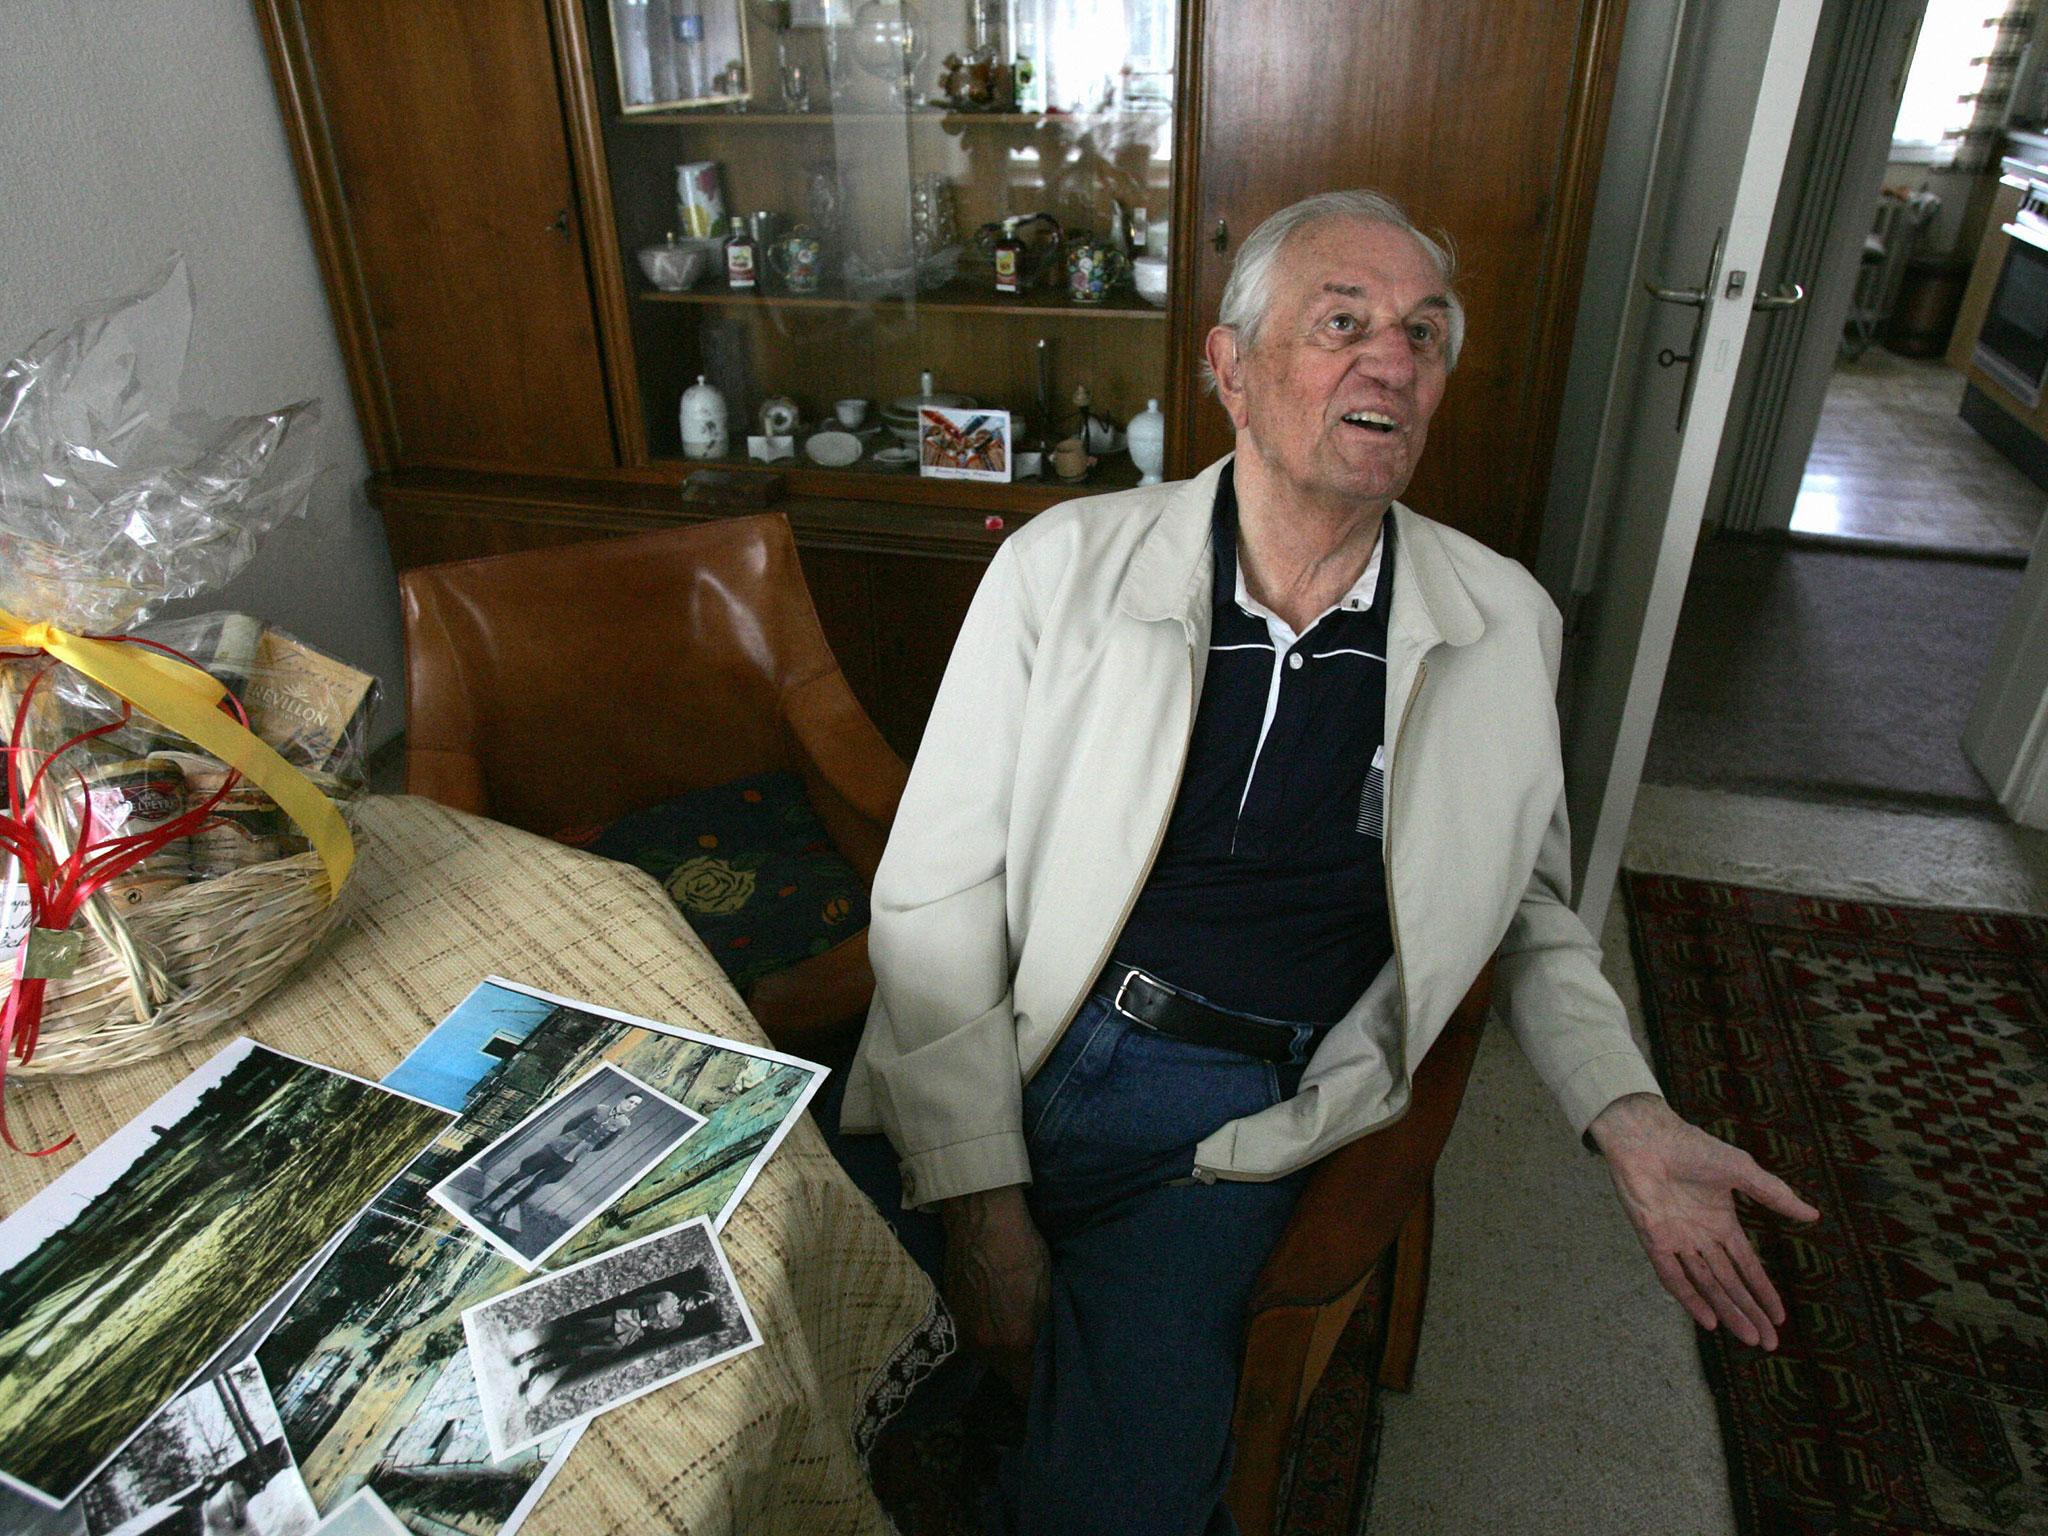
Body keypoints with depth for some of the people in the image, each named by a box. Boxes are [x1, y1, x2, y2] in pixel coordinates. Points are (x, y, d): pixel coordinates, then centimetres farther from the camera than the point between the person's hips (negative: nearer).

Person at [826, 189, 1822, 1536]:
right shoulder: (1066, 562, -5)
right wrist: (979, 1199, -12)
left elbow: (1526, 907, 16)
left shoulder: (1507, 625, 2)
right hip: (982, 1081, 1)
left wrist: (1629, 1119, 1)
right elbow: (937, 891, -6)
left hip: (1230, 1124, 0)